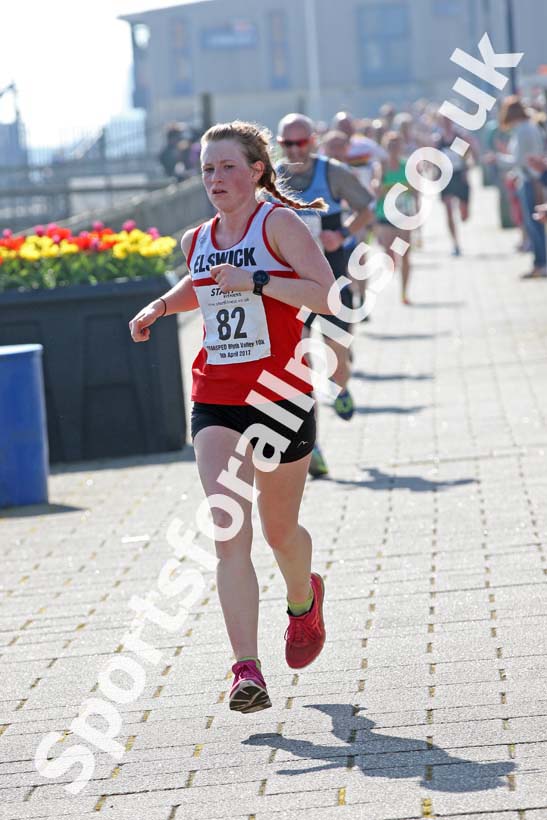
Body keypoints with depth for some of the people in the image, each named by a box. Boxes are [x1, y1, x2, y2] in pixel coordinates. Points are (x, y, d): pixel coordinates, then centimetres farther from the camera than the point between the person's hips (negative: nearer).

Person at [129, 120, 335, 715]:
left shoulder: (278, 223, -9)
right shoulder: (197, 240, 8)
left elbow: (327, 295, -19)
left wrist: (255, 281, -25)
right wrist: (161, 306, 17)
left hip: (282, 396, -3)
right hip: (215, 399, 3)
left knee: (279, 531, 13)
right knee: (229, 536, -13)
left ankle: (304, 598, 49)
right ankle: (247, 672, -17)